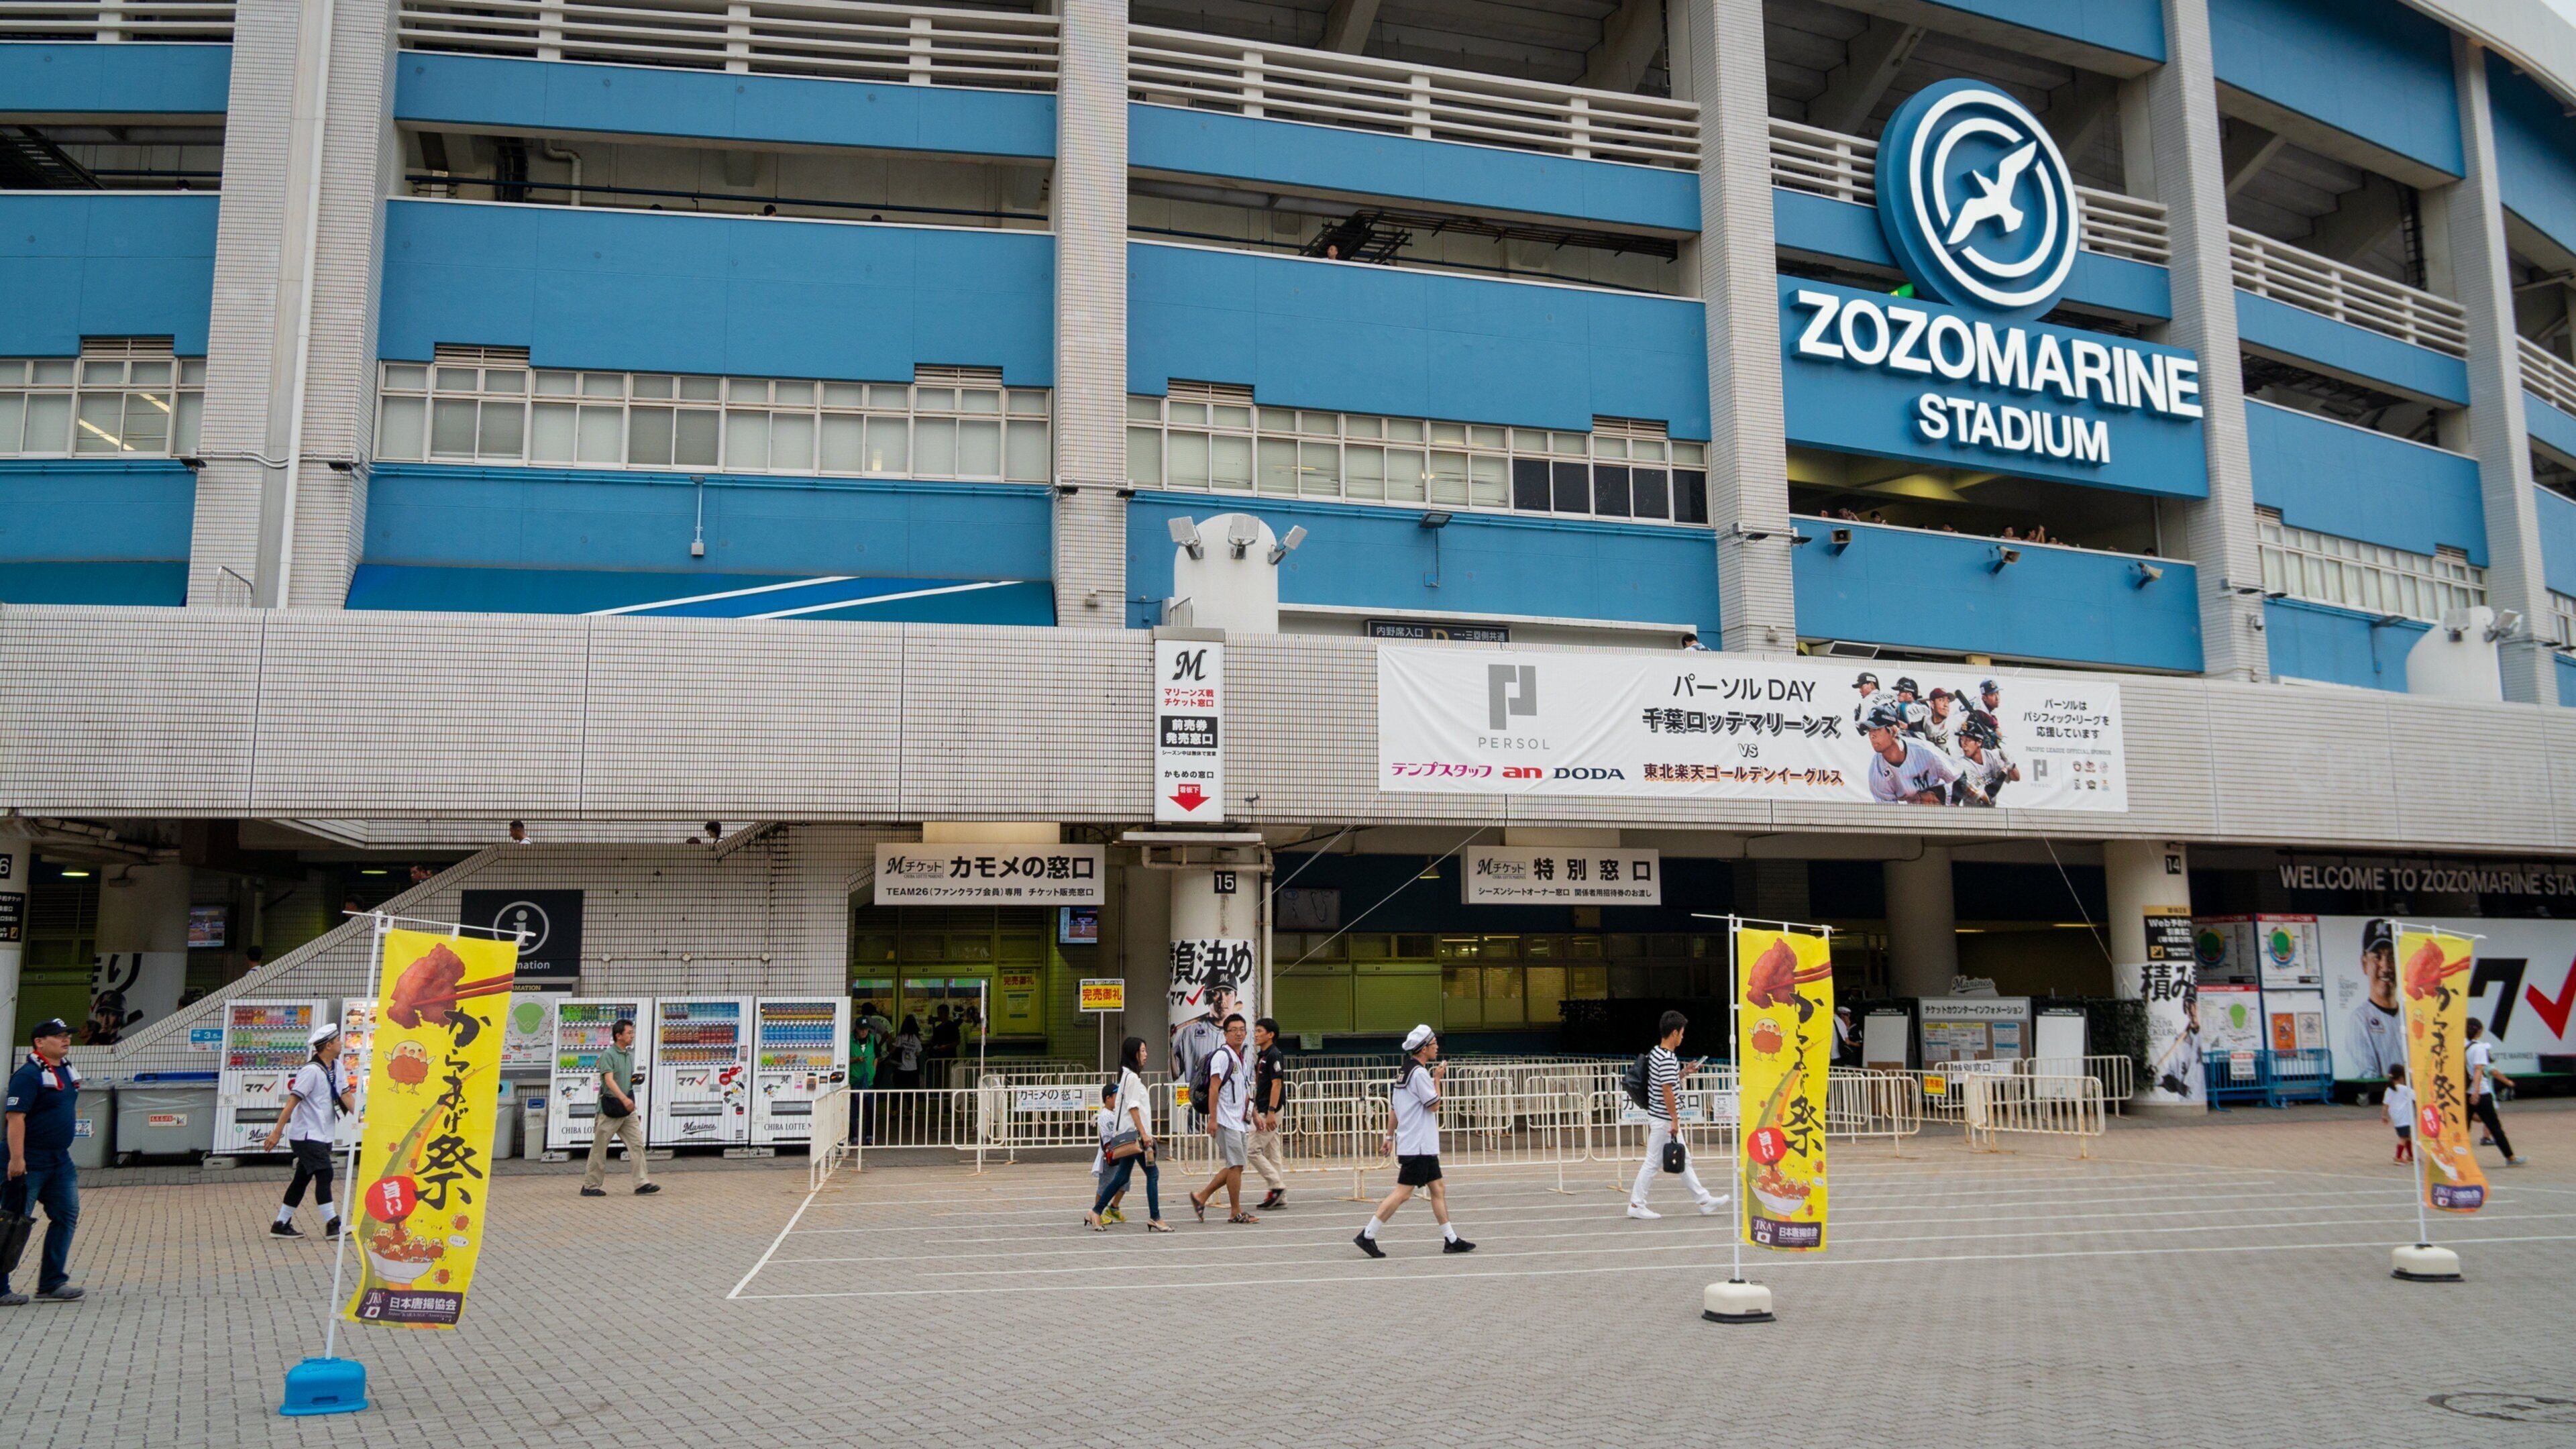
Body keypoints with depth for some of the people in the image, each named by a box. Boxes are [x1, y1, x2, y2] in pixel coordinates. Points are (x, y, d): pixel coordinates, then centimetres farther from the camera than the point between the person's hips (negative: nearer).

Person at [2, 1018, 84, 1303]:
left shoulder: (66, 1071, 11)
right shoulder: (28, 1075, -16)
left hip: (60, 1162, 9)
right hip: (28, 1164, -9)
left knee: (67, 1216, 6)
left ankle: (52, 1283, 12)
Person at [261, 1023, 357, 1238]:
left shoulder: (336, 1067, 9)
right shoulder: (311, 1071, -17)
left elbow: (346, 1095, 9)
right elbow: (293, 1101, -20)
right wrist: (277, 1132, -23)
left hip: (322, 1135, 9)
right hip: (306, 1135, -9)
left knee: (302, 1180, 13)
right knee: (324, 1175, -12)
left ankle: (281, 1225, 20)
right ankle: (332, 1224, -10)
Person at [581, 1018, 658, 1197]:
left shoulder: (630, 1055, 13)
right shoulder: (608, 1055, -12)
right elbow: (609, 1080, -26)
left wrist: (636, 1079, 3)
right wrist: (624, 1098, -39)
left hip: (628, 1109, 7)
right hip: (610, 1108, -7)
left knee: (637, 1144, -3)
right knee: (599, 1149, 3)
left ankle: (642, 1183, -5)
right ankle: (590, 1186, 13)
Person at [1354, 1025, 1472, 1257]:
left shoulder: (1403, 1071, 14)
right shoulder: (1420, 1073, -16)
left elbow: (1394, 1108, 17)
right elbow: (1434, 1105, -14)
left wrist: (1390, 1136, 20)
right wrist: (1437, 1079, -3)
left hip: (1423, 1147, 10)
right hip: (1417, 1147, -10)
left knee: (1438, 1190, 10)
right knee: (1402, 1192, -8)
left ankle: (1451, 1240, 13)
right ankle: (1367, 1235, -6)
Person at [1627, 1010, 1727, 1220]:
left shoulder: (1655, 1053, 10)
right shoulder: (1668, 1059, -20)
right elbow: (1667, 1091, -23)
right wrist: (1675, 1120, -19)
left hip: (1660, 1118, 10)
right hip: (1664, 1121, -10)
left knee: (1684, 1161, 13)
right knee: (1653, 1163, -1)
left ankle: (1704, 1200, 19)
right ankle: (1636, 1204, 6)